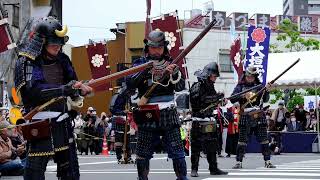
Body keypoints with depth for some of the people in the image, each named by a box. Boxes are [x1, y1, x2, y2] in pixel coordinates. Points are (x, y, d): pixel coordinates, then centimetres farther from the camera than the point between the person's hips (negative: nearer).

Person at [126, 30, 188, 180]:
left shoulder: (170, 63, 9)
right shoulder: (140, 64, 4)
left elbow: (180, 87, 2)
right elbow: (130, 83, -10)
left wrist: (174, 73, -17)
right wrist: (145, 71, -24)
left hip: (168, 113, 1)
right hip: (147, 116, -1)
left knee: (177, 151, -3)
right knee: (143, 153, 4)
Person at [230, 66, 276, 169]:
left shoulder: (259, 85, 6)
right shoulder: (240, 86, 4)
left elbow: (265, 99, 3)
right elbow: (232, 99, -2)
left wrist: (266, 90, -14)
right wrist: (242, 96, -17)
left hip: (259, 115, 1)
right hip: (245, 116, -1)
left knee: (264, 139, 2)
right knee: (242, 140, 0)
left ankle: (267, 161, 7)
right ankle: (239, 162, 6)